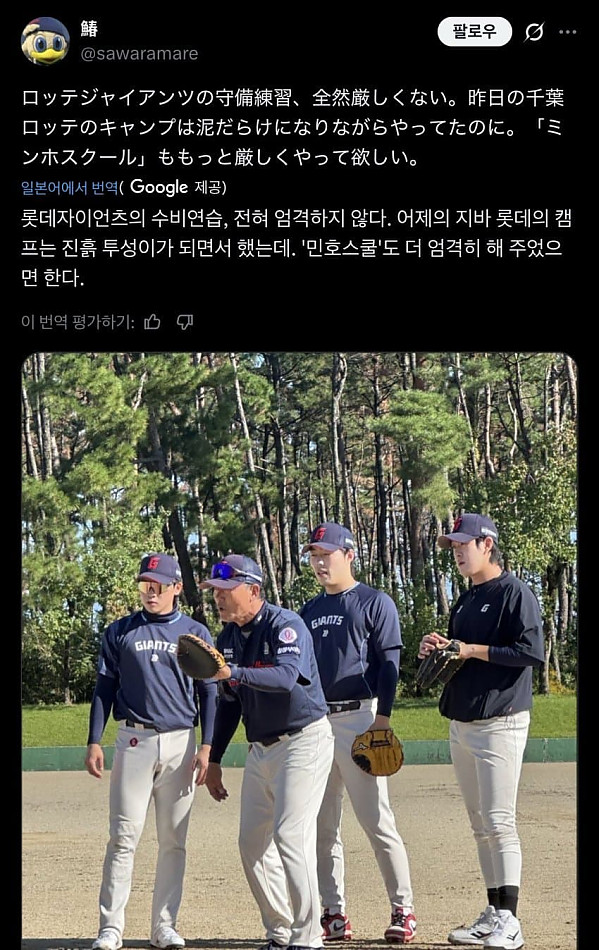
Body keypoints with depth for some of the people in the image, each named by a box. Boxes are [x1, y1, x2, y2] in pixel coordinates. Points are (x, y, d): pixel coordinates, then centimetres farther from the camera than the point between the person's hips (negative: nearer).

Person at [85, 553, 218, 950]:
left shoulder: (196, 633, 8)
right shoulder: (120, 632, 8)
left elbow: (209, 693, 7)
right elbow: (104, 688, 8)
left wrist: (206, 746, -2)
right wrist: (94, 742, -1)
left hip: (181, 743, 1)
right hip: (134, 740, -1)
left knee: (174, 839, 2)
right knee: (124, 835, -6)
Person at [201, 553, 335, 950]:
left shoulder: (285, 625, -16)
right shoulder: (228, 638, 8)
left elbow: (286, 677, -35)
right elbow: (229, 703, 17)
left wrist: (232, 673, -49)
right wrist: (214, 759, 15)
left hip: (304, 740, -8)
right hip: (261, 749, 8)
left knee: (290, 835, -16)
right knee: (252, 841, 6)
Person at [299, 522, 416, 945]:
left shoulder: (375, 603, 1)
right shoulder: (309, 610, 18)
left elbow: (389, 662, -6)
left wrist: (383, 718, -15)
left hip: (359, 717, -6)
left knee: (378, 821, -8)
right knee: (322, 826, 6)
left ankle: (403, 911, -2)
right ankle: (334, 915, 11)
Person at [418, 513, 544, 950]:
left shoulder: (515, 593, -7)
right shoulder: (463, 603, 19)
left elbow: (533, 651, -17)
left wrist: (474, 650, -15)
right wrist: (433, 652, 4)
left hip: (500, 722, -9)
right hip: (461, 725, 9)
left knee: (499, 822, -11)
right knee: (481, 826, 10)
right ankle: (493, 915, 14)